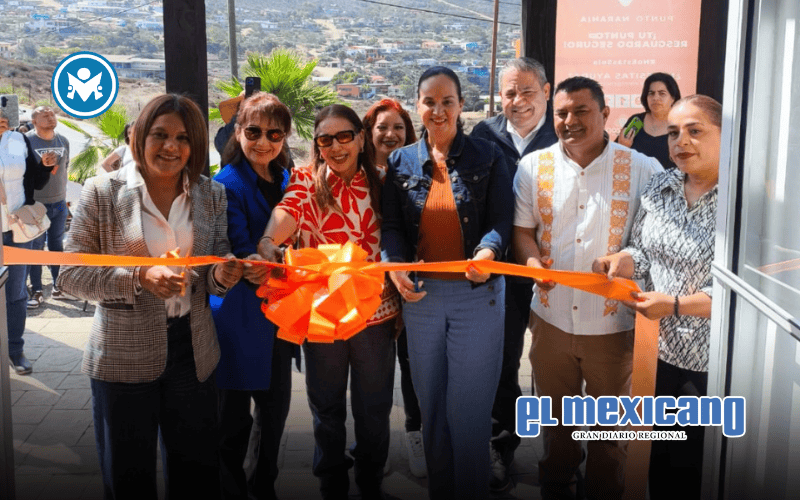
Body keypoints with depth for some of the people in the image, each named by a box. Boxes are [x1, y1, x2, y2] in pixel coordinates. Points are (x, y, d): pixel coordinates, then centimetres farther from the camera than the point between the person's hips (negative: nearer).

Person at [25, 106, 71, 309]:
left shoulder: (63, 141, 7)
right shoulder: (26, 141, -8)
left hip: (59, 203, 4)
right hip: (35, 204, -4)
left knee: (57, 246, 10)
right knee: (35, 248, -2)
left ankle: (58, 287, 19)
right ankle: (36, 291, 5)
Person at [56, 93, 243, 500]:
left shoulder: (212, 195, 3)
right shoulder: (103, 192, -6)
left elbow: (212, 277, 8)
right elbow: (70, 275, -8)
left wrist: (220, 275, -16)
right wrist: (139, 277, -23)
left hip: (192, 351, 3)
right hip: (123, 356, -2)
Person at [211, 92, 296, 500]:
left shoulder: (285, 180, 8)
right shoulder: (228, 184, -13)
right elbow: (240, 253, -19)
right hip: (241, 317, -6)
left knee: (276, 407, 17)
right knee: (235, 417, 6)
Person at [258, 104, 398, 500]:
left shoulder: (379, 183, 3)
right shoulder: (306, 180, -3)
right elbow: (287, 211, -23)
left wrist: (402, 303, 5)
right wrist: (268, 242, -45)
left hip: (375, 311, 1)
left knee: (374, 407, 14)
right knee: (327, 407, 14)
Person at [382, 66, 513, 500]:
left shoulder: (487, 157, -1)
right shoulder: (400, 162, 6)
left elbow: (501, 220, -6)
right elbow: (391, 226, 3)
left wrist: (487, 252, -27)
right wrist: (395, 266, -16)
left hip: (477, 293, -3)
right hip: (420, 293, 3)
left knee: (469, 407, 4)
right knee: (430, 404, 15)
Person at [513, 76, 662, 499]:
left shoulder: (642, 168, -6)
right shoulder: (534, 166, 2)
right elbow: (522, 226, 6)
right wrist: (531, 259, -13)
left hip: (614, 321, -2)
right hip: (551, 317, 2)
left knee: (610, 425, 15)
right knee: (554, 417, 20)